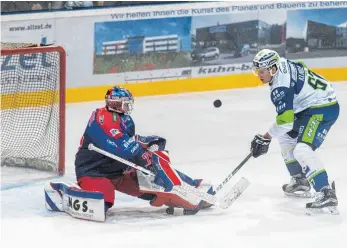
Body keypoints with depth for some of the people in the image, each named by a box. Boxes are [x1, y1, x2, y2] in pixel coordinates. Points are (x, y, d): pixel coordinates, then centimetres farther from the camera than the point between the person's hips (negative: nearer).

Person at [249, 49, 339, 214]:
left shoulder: (280, 87, -24)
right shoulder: (283, 64, 3)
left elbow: (285, 121, -27)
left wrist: (265, 138, -17)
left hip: (323, 109, -12)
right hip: (309, 107, 12)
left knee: (302, 150, -26)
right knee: (285, 137, 23)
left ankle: (326, 194, -34)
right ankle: (300, 181, 31)